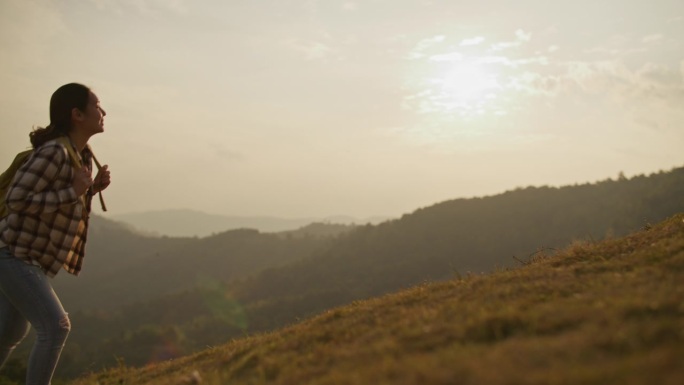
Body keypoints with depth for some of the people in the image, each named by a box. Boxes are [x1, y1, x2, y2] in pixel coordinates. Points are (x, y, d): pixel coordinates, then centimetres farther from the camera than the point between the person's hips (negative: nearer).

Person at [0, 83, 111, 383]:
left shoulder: (81, 155, 7)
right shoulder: (53, 152, -23)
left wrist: (93, 187, 0)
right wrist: (73, 191, -24)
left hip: (26, 258, 10)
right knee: (56, 327, -16)